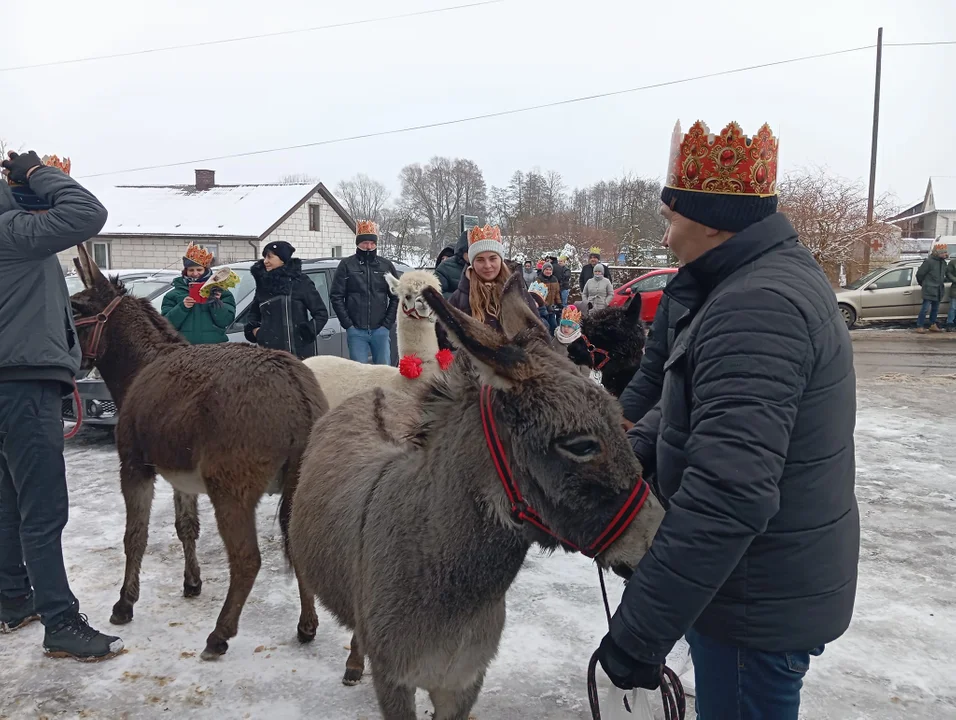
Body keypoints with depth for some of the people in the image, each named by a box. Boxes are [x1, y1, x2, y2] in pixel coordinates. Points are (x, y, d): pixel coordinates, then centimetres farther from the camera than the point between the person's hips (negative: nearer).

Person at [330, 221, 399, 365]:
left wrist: (387, 324, -1)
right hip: (356, 331, -1)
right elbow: (337, 297, 1)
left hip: (380, 330, 2)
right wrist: (348, 324, -6)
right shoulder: (347, 265, 4)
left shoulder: (387, 266, 9)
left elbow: (396, 297, 8)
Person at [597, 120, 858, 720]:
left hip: (761, 602, -10)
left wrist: (640, 630, -32)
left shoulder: (755, 308, -28)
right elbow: (705, 403, 13)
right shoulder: (776, 275, 7)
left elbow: (727, 493, -36)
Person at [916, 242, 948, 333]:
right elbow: (919, 274, -8)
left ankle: (933, 325, 22)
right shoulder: (929, 261, -14)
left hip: (939, 290, 8)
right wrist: (923, 284, 5)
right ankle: (919, 326, -5)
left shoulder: (943, 262, 10)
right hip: (929, 289, -8)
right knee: (925, 308, -10)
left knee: (935, 308, 13)